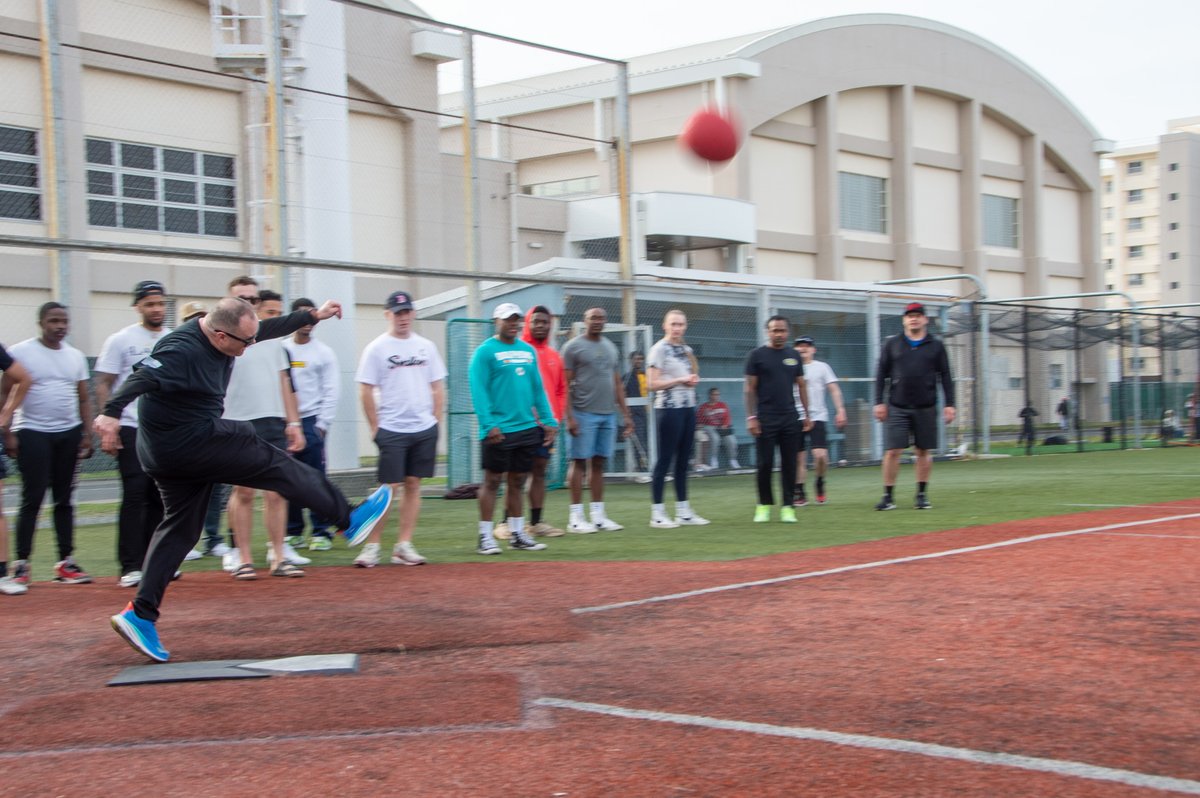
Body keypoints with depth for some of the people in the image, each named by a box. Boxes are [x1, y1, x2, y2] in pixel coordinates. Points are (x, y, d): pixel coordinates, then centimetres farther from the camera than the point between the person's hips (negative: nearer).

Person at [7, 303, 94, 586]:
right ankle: (21, 563, -1)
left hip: (69, 434, 5)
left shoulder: (75, 356, 12)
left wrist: (87, 433, 6)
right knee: (32, 498, -7)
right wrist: (9, 434, -10)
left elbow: (84, 398, 15)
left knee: (65, 498, 7)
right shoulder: (21, 352, -2)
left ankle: (65, 562, 11)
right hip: (33, 434, -5)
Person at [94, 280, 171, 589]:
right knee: (135, 495, -8)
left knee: (160, 497, 7)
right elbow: (103, 385, -3)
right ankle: (131, 566, -5)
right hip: (132, 429, -4)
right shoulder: (120, 340, -2)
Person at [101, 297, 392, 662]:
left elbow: (270, 328, 18)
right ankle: (350, 520, 10)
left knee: (180, 528, 10)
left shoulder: (224, 333, 5)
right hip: (192, 441, -10)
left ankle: (140, 614, 7)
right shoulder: (182, 351, -24)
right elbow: (143, 377, -37)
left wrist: (313, 315, 23)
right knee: (276, 464, -1)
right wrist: (111, 413, -51)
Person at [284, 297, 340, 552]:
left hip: (311, 421, -2)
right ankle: (293, 531, 14)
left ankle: (322, 532, -1)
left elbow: (331, 391, 0)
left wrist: (322, 425, -7)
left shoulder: (323, 352, 4)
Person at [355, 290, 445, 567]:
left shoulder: (426, 347, 10)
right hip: (391, 430, -4)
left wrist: (435, 422, 6)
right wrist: (375, 428, -6)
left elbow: (438, 387, 13)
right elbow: (366, 391, -3)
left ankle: (403, 546, 10)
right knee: (389, 488, -7)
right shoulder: (376, 348, -2)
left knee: (414, 485, 5)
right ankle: (372, 546, 0)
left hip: (424, 429, 4)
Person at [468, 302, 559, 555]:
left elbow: (538, 389, 17)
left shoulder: (528, 351, 15)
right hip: (499, 430, -6)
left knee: (517, 482, 12)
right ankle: (485, 537, 3)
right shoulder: (485, 351, -5)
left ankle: (517, 534, 18)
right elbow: (478, 391, -12)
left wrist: (549, 421, 8)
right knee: (492, 481, -2)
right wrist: (489, 424, -20)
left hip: (528, 428, 6)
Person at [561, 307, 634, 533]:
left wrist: (626, 415, 14)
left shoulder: (611, 348, 17)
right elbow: (566, 384, -6)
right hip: (584, 413, -6)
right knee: (580, 462, -3)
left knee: (599, 463, 8)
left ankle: (598, 514, 12)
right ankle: (576, 517, -1)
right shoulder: (573, 347, -2)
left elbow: (618, 384, 19)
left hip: (608, 414, 6)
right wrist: (569, 416, -14)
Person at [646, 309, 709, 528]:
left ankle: (683, 511, 15)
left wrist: (693, 379, 2)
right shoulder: (659, 349, -8)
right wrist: (681, 380, -13)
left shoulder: (686, 349, 14)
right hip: (669, 409, -7)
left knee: (683, 461, 10)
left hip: (688, 408, 7)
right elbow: (652, 384, -14)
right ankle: (657, 513, 1)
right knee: (664, 460, -4)